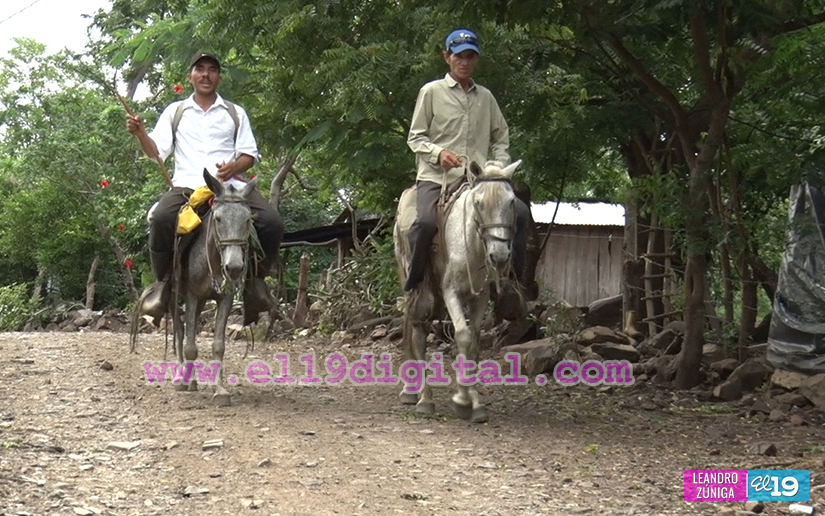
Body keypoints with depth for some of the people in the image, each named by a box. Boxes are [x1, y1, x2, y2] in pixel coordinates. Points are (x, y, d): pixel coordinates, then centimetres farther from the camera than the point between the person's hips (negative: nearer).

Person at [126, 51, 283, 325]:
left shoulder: (235, 113, 21)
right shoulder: (175, 111, 20)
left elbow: (250, 154, 14)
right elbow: (156, 150, 10)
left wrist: (234, 167, -8)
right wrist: (140, 133, -11)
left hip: (231, 184, 1)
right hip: (187, 185, -1)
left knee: (271, 221, -25)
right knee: (161, 218, -34)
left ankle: (255, 278, -2)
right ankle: (163, 282, -13)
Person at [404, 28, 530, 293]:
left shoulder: (485, 97, 18)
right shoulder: (431, 92, 7)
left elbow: (500, 138, 22)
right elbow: (415, 137, 5)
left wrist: (501, 167, 3)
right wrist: (438, 153, -15)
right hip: (436, 176, -4)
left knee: (520, 212, -15)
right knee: (426, 222, -32)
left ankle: (514, 278, -3)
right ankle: (412, 284, -12)